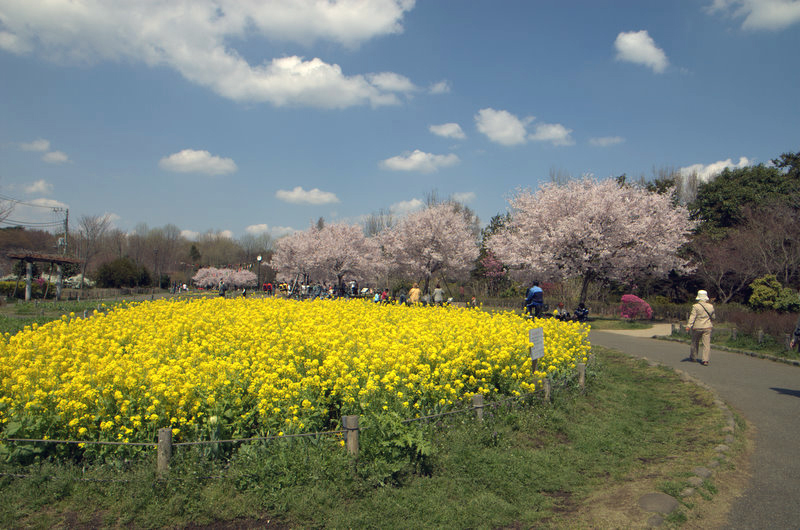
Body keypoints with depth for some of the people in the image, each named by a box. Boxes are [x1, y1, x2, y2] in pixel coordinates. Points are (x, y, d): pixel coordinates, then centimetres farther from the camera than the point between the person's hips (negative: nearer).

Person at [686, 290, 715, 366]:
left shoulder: (696, 306, -10)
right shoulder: (711, 306, 3)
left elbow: (692, 316, -17)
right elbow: (713, 317, 15)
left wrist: (688, 325, -21)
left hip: (697, 327, -2)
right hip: (707, 327, 2)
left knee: (695, 342, 14)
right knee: (706, 344, 0)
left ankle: (693, 357, 27)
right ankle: (705, 360, -6)